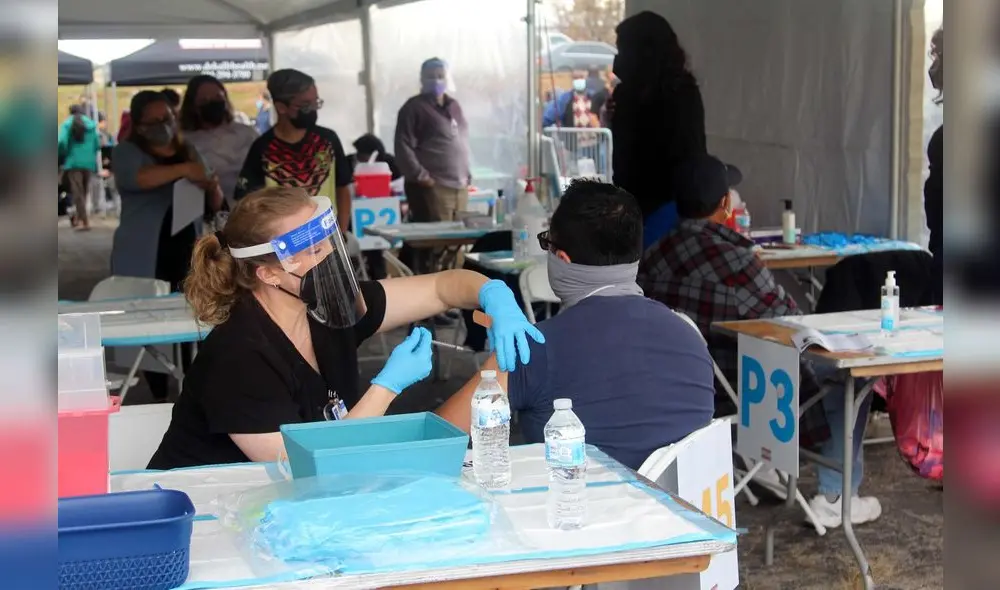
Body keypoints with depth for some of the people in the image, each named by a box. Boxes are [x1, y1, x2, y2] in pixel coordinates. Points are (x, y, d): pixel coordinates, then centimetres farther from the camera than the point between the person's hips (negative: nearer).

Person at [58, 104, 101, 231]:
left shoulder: (67, 124, -1)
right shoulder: (91, 124, 7)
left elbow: (62, 142, -13)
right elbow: (97, 145, 4)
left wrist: (62, 156, 3)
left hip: (74, 162, -3)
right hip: (89, 163, 3)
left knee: (77, 192, -3)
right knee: (84, 191, 15)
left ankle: (84, 221, -12)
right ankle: (78, 218, 22)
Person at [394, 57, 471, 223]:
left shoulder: (454, 106, 20)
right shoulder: (414, 108, -3)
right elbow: (403, 147, -11)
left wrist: (467, 174, 17)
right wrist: (421, 177, -16)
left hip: (460, 187, 7)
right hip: (433, 187, -7)